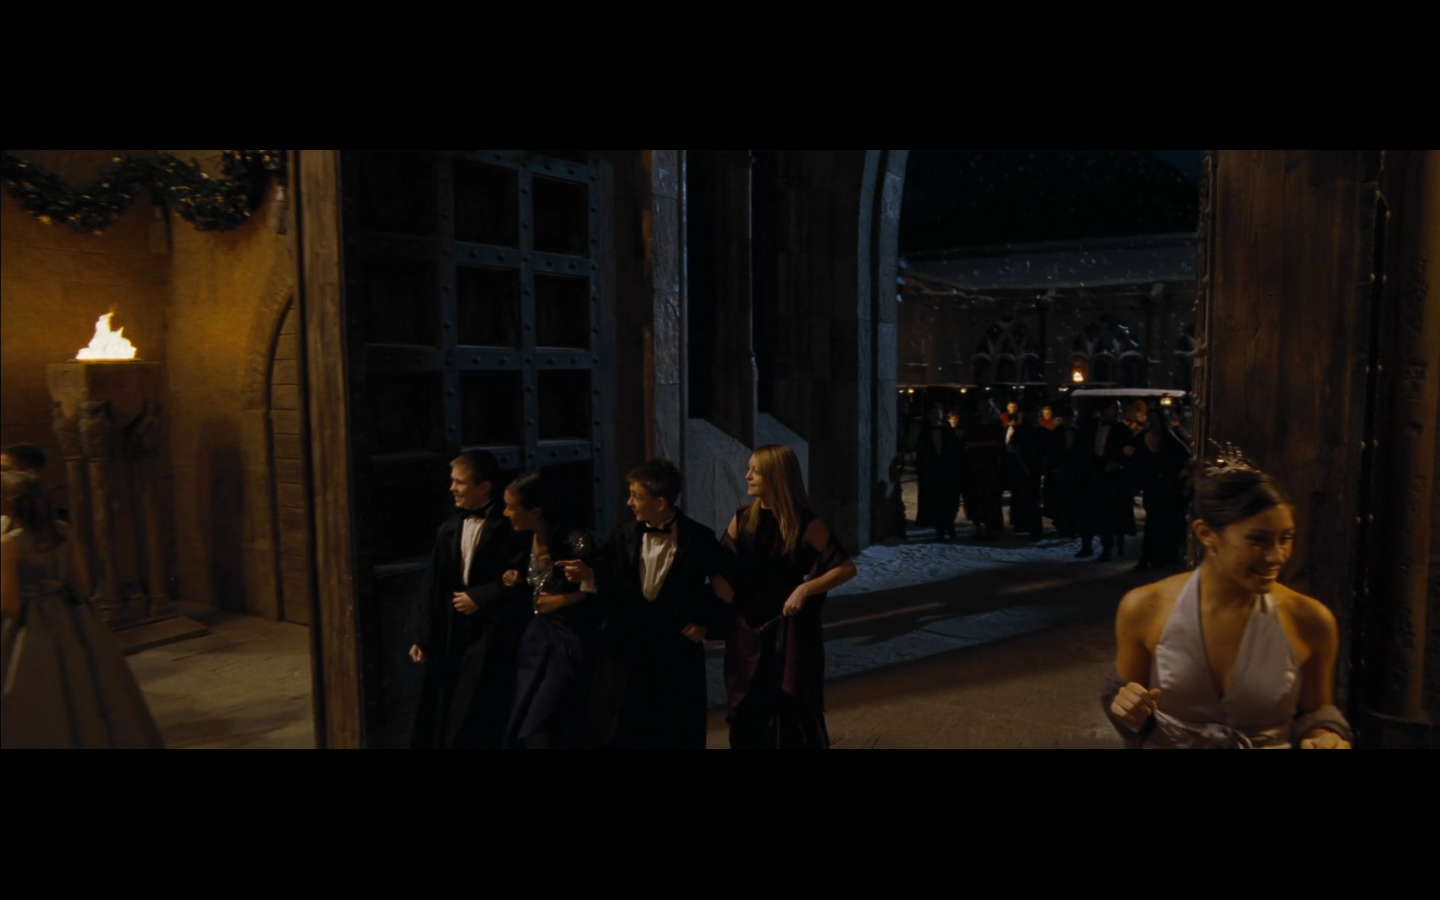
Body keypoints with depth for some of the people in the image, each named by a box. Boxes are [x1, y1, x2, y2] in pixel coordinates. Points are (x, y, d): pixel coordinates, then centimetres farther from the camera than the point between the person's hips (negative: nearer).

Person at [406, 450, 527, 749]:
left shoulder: (508, 527, -9)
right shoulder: (448, 530, 8)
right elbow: (432, 586, 8)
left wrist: (479, 597, -10)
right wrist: (420, 636, 4)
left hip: (491, 635, -6)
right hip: (449, 636, 6)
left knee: (477, 719, -4)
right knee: (438, 716, 10)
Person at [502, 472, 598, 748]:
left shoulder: (575, 541, -20)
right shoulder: (527, 541, 2)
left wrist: (566, 599, -19)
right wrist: (517, 580, -2)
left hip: (567, 642, -7)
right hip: (535, 638, 8)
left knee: (541, 731, -4)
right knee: (519, 729, 12)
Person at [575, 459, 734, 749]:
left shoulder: (700, 539, -6)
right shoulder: (623, 535, 1)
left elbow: (725, 586, 5)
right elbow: (612, 591, 1)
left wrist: (707, 622, -4)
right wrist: (589, 577, -17)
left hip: (676, 655, -2)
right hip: (624, 652, 2)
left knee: (674, 738, 10)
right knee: (615, 736, 7)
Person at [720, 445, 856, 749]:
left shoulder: (804, 523, -10)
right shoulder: (742, 519, 1)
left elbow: (847, 567, -10)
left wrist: (805, 589, -20)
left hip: (790, 632, -3)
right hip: (746, 631, 4)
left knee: (793, 712, 9)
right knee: (747, 713, 11)